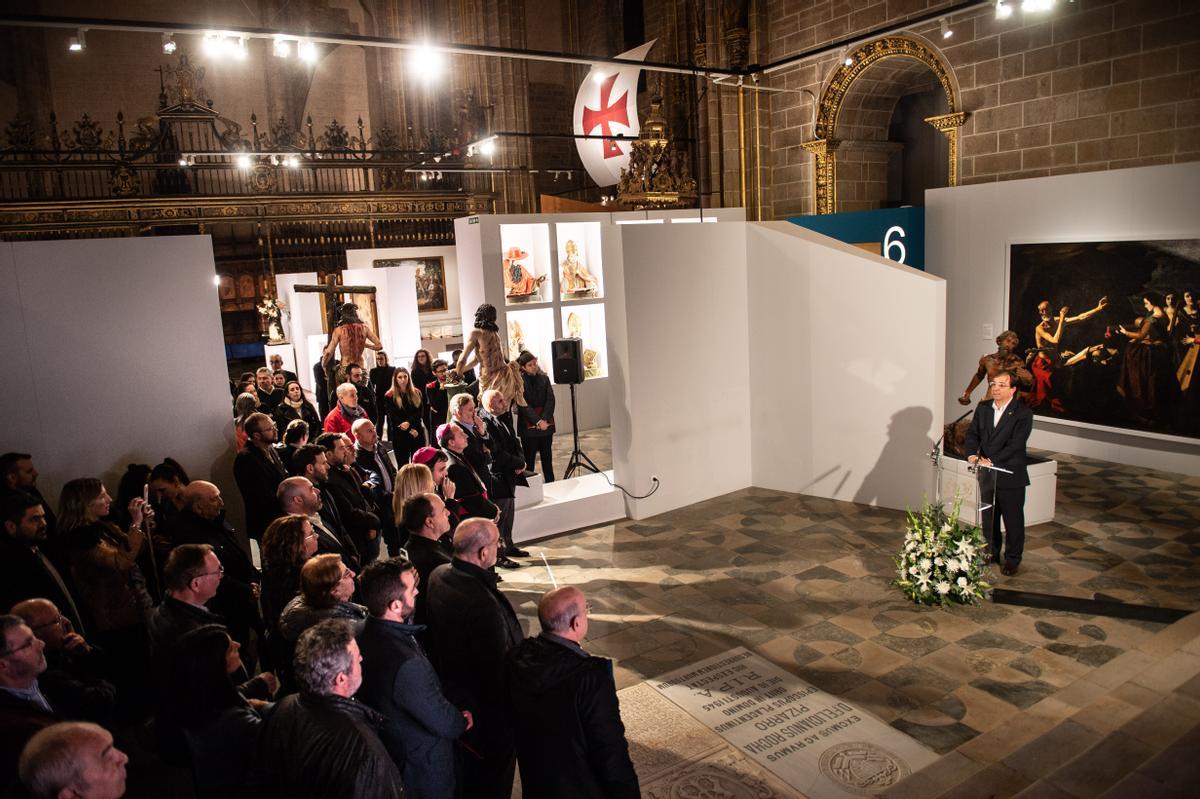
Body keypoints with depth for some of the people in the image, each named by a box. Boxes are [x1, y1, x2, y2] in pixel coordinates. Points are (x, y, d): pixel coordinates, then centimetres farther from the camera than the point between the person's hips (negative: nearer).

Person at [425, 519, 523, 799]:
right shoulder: (484, 605, -37)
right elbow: (498, 670, -28)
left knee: (466, 775, 31)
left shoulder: (438, 576, -10)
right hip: (488, 710, -8)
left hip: (450, 693, 8)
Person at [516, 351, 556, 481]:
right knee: (529, 458, 1)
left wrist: (544, 419, -14)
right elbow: (523, 405, -11)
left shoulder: (544, 378, 6)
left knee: (547, 457, 11)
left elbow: (550, 400, -1)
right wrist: (538, 421, -19)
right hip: (528, 425, -4)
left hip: (546, 424, 4)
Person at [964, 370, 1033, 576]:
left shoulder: (1023, 412, -11)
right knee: (988, 517, 16)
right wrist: (971, 454, -18)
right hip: (986, 474, 5)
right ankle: (991, 553, 32)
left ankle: (1013, 558, 21)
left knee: (1013, 519, 6)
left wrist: (992, 460, -26)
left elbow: (1016, 443, -19)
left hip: (1010, 476, -5)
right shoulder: (983, 408, 6)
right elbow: (972, 433, 1)